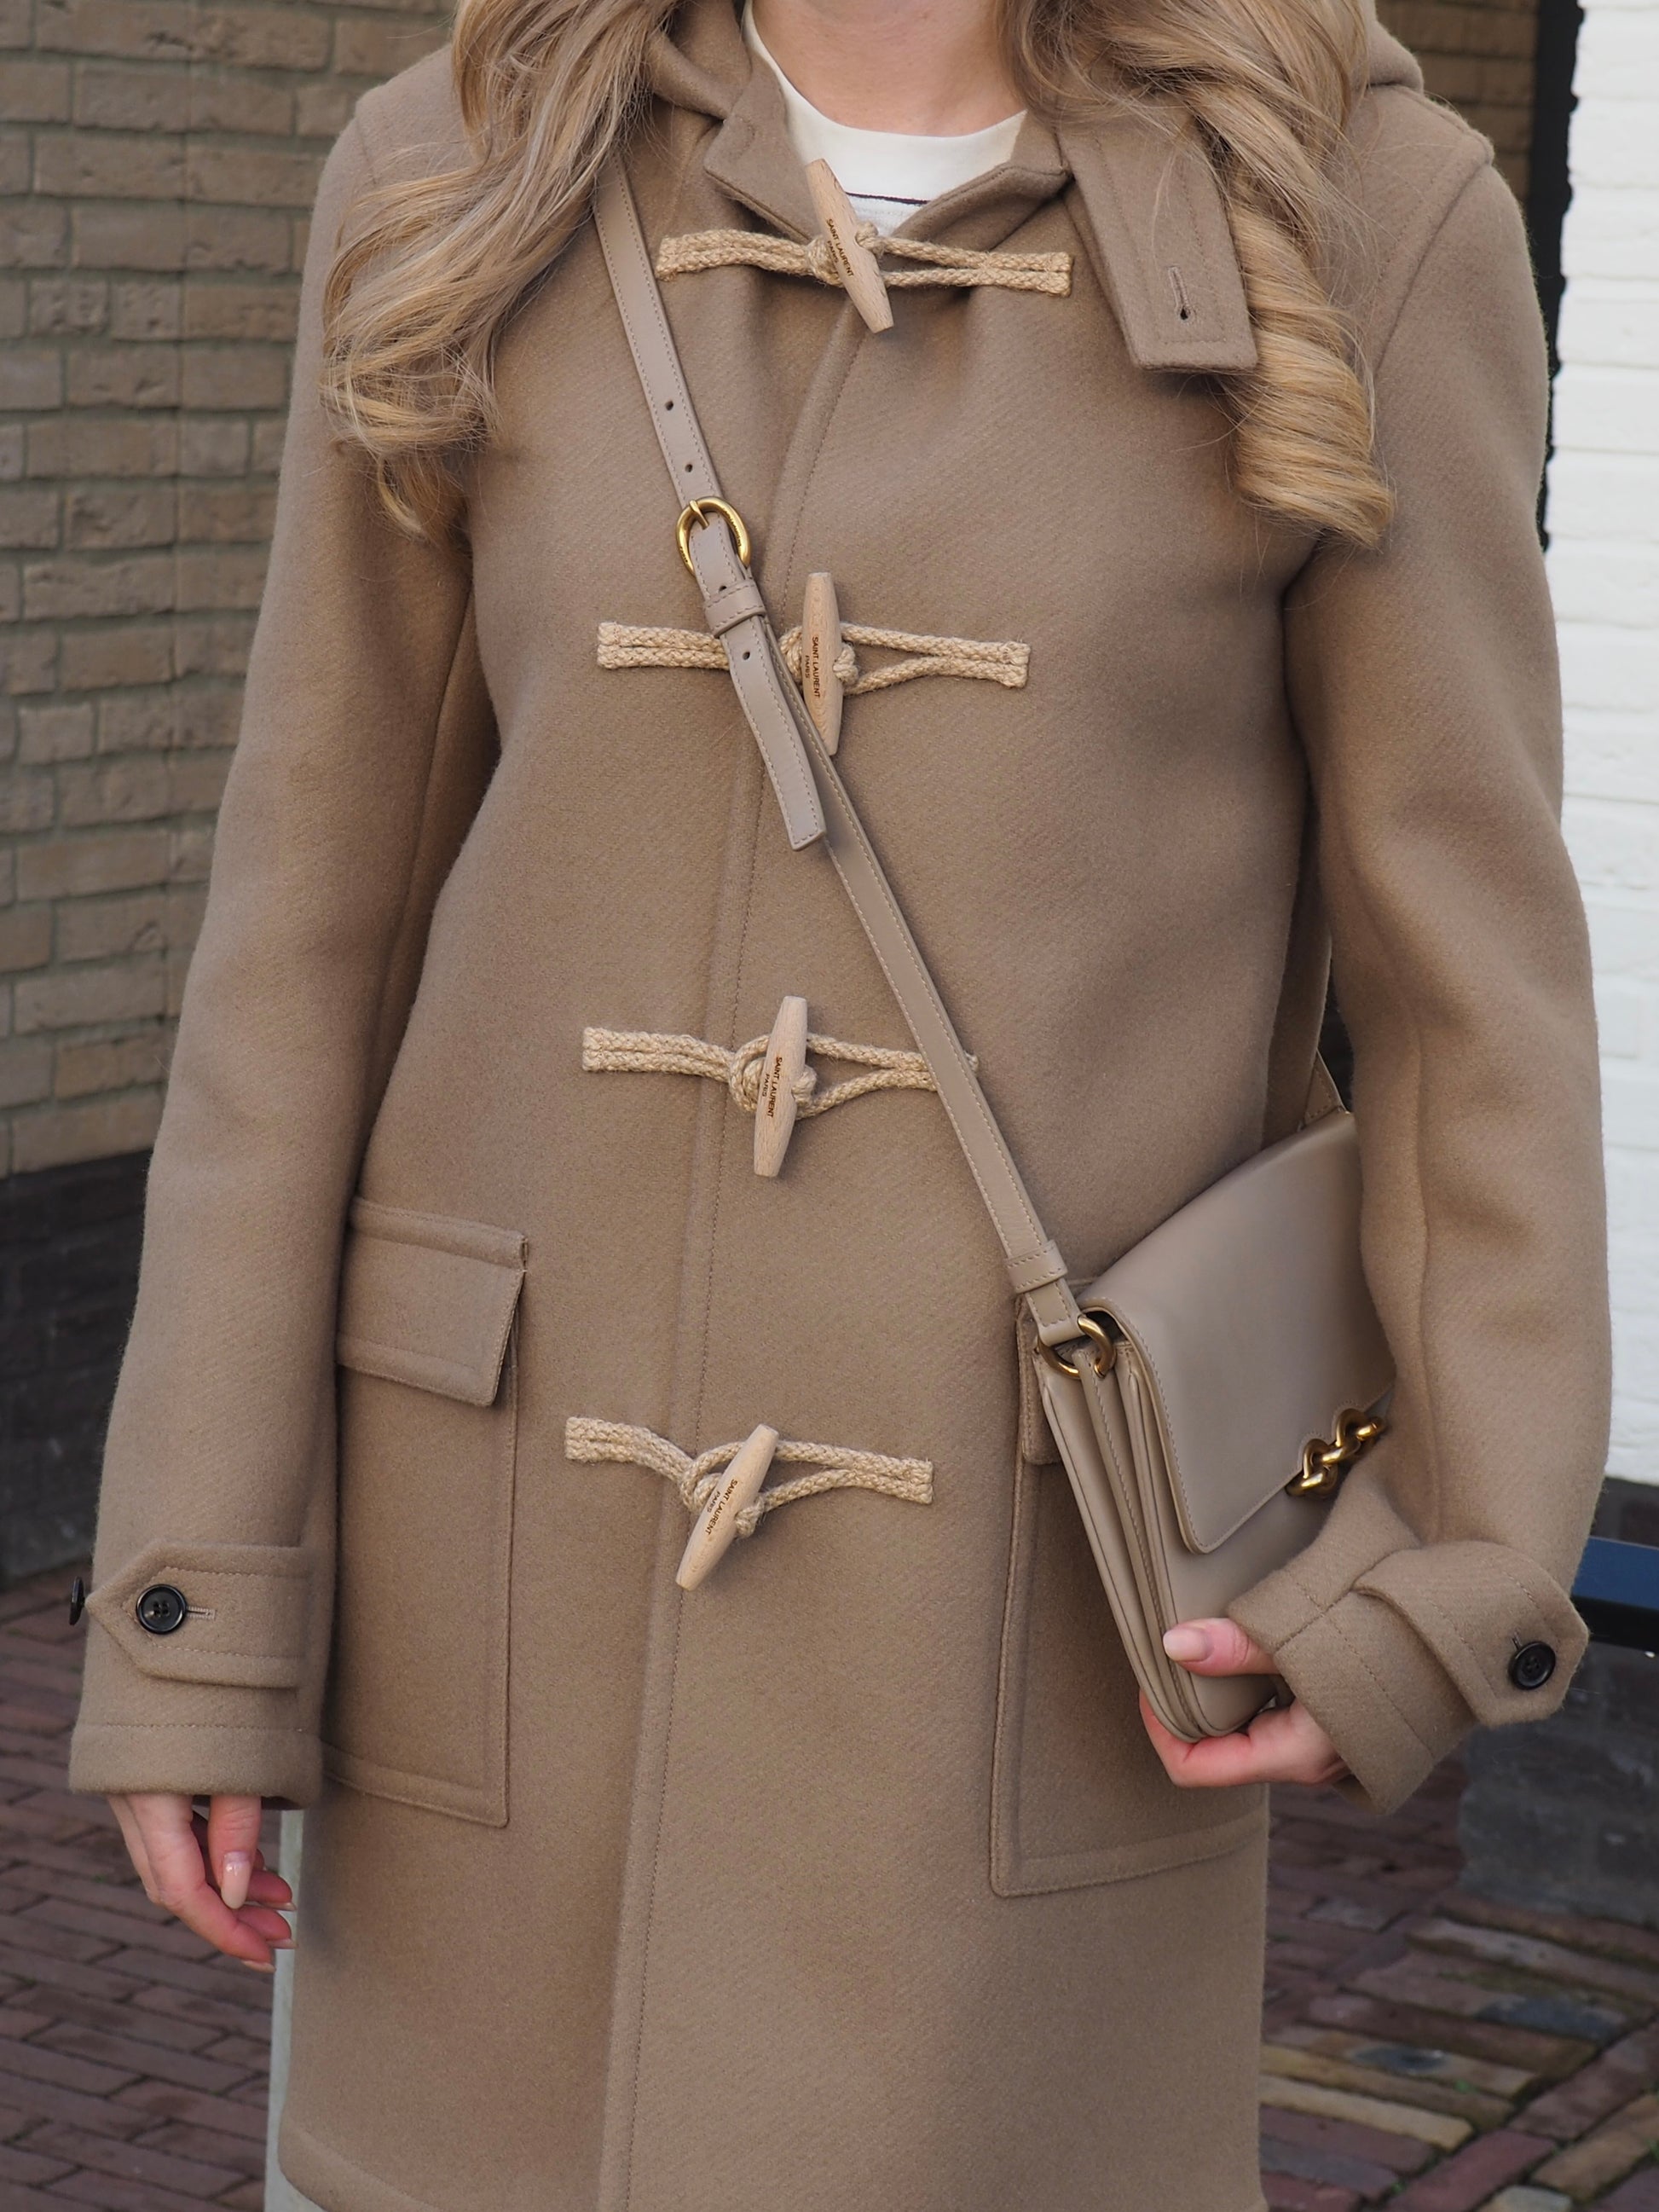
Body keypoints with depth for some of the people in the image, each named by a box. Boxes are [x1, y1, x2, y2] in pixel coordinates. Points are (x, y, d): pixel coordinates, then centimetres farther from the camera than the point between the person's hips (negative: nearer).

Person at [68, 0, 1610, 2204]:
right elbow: (317, 919, 1)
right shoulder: (463, 196, 0)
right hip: (536, 1527, 2)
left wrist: (1470, 1586, -9)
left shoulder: (1359, 214, -5)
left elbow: (1467, 945, -2)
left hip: (1023, 1568, -1)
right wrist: (197, 1614, -2)